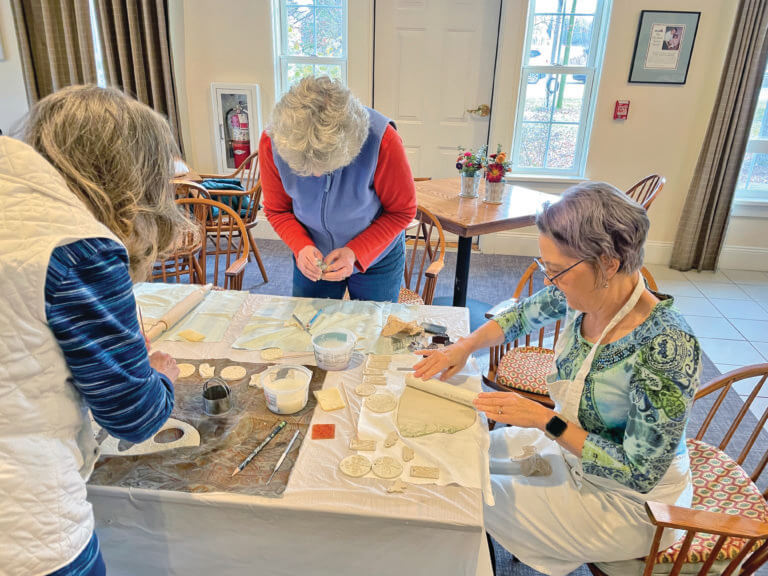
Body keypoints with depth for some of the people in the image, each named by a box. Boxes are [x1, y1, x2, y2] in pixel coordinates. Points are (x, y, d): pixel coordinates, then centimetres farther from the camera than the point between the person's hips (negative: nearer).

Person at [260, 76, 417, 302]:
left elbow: (402, 211, -17)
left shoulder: (382, 139, -31)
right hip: (312, 258, 2)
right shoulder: (272, 142, -23)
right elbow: (276, 210, -7)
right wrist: (301, 246, -26)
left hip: (376, 259, -2)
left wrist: (356, 253, -28)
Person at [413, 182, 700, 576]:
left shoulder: (665, 347, -35)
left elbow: (640, 473, -27)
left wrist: (546, 420, -29)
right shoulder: (582, 293, -15)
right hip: (573, 444, 6)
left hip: (629, 500, -6)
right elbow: (520, 315, 5)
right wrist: (463, 347, -11)